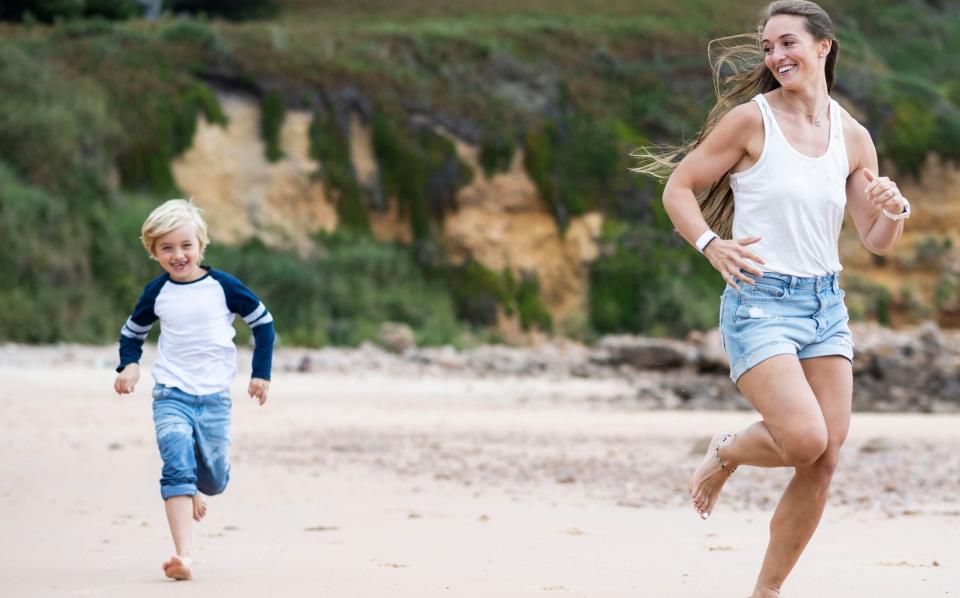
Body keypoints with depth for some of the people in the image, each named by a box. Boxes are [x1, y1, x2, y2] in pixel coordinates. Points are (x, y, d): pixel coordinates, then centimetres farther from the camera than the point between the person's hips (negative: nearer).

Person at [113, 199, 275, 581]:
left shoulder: (223, 286, -3)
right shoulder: (157, 293, 2)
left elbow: (263, 323, 8)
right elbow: (132, 332, 19)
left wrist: (261, 373, 4)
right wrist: (129, 364, -1)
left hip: (215, 397, 0)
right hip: (171, 395, 0)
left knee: (214, 479, 6)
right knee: (177, 466, -20)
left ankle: (194, 492, 45)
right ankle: (183, 554, -27)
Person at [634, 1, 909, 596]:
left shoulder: (853, 137, 7)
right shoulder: (751, 119, -6)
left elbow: (877, 242, 13)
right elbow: (679, 188, -2)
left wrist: (893, 212, -9)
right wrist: (711, 244, -18)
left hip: (826, 303, 5)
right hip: (760, 301, -5)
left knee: (824, 461, 1)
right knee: (805, 440, -21)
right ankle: (725, 453, 13)